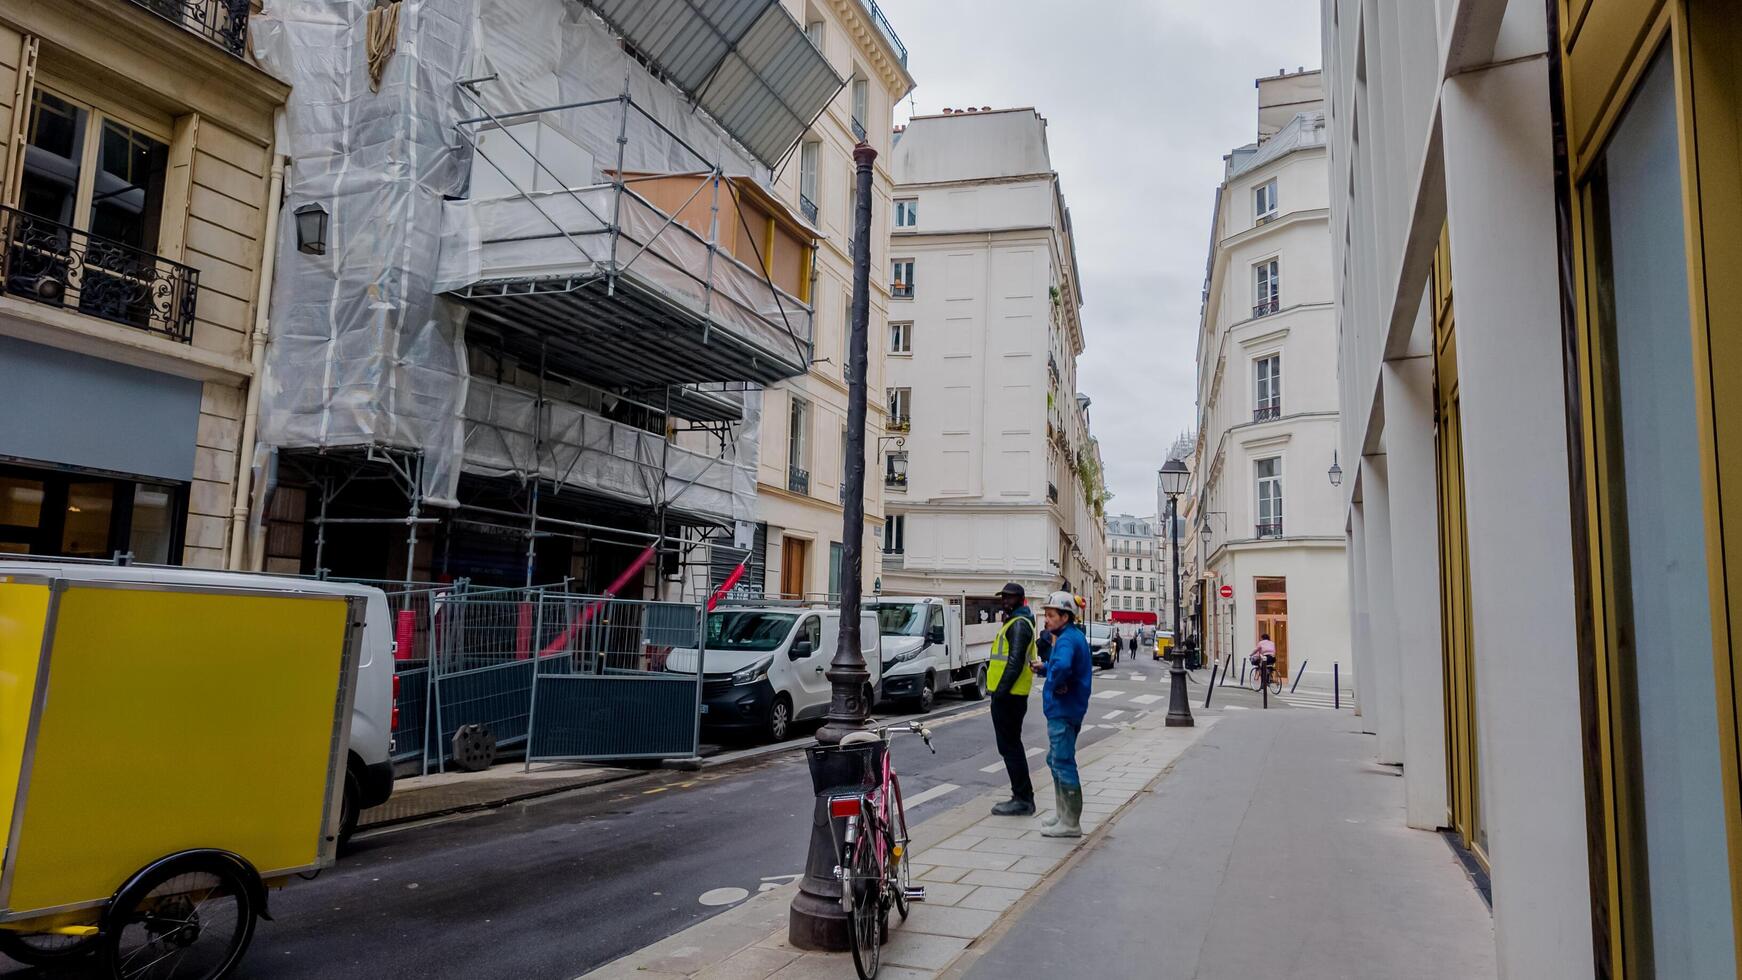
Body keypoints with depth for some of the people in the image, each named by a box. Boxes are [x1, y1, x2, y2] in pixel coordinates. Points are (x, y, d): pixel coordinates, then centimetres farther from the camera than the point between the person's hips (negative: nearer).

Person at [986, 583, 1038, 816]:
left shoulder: (1019, 624, -13)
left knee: (1010, 747, -6)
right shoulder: (1014, 622, 20)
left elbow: (1015, 662, -22)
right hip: (1009, 695, 11)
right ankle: (1022, 797, 23)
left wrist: (1002, 690, -24)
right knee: (1012, 745, 16)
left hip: (1008, 695, -11)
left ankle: (1023, 799, -2)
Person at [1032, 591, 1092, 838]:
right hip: (1064, 710, 11)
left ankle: (1070, 823, 3)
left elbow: (1062, 666, -41)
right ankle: (1063, 815, 29)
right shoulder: (1074, 636, 13)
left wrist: (1056, 685, -24)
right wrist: (1045, 667, 15)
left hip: (1062, 711, -11)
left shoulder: (1067, 639, -20)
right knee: (1055, 760, 20)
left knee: (1063, 764, -4)